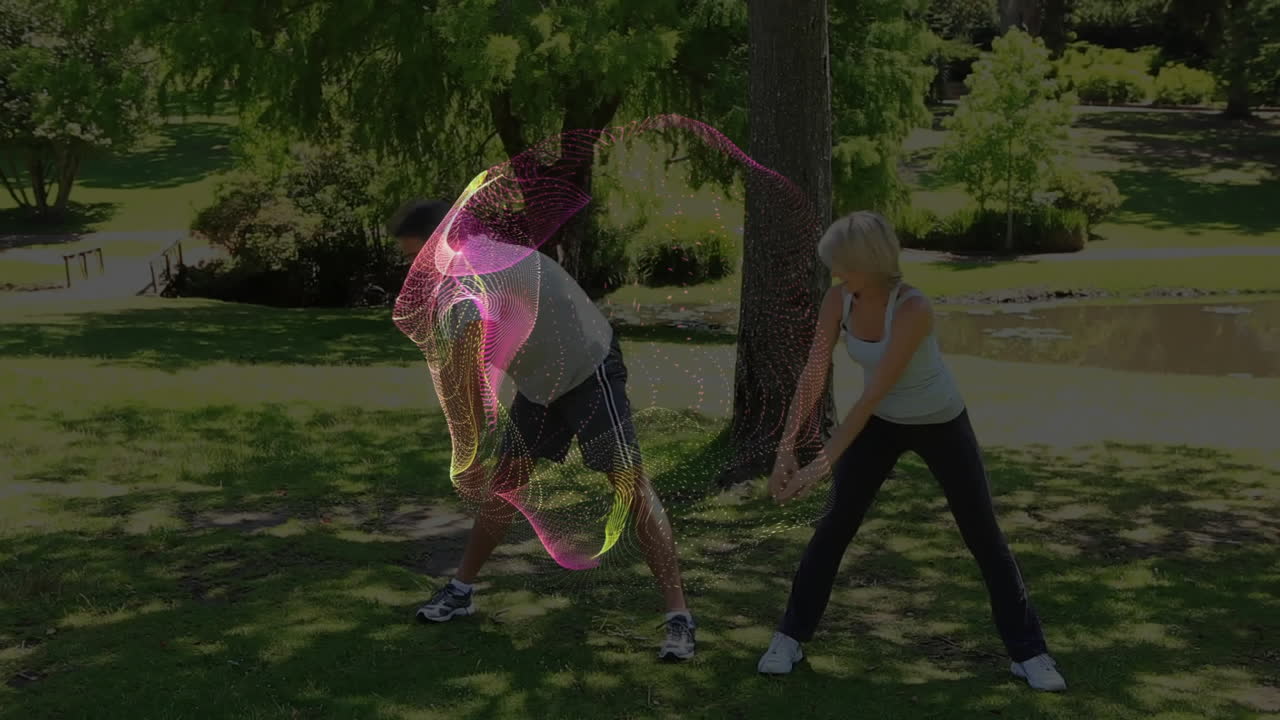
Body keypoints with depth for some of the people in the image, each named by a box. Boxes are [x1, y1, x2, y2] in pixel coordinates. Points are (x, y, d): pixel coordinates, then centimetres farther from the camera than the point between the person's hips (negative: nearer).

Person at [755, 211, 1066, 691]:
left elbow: (873, 394, -39)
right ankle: (790, 637, 11)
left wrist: (823, 462, -40)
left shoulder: (914, 310, -37)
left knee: (983, 534, 1)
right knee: (835, 525, -1)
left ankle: (1028, 652, 14)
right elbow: (813, 374, -19)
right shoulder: (839, 297, -18)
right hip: (882, 422, 4)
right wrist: (786, 449, -27)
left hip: (941, 424, -4)